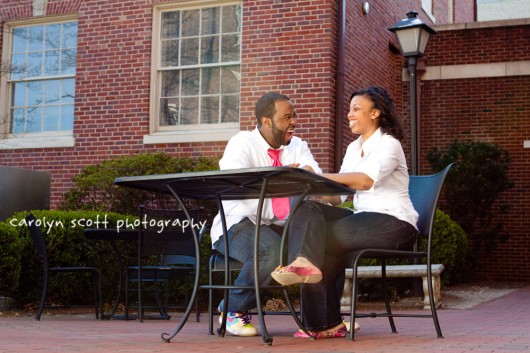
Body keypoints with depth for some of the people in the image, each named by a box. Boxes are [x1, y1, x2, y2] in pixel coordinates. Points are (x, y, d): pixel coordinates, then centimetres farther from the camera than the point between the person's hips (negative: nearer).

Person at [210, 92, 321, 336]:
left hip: (282, 225, 5)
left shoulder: (298, 146, 11)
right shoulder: (242, 143, -6)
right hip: (239, 225, -5)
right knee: (272, 250, -37)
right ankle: (234, 310, -12)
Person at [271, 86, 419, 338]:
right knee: (308, 210, -19)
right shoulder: (353, 148, 18)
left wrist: (318, 176, -29)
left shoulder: (388, 144, -6)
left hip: (393, 223, -7)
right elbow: (338, 196, 9)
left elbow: (365, 180, -27)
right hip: (364, 218, 7)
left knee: (326, 238, -24)